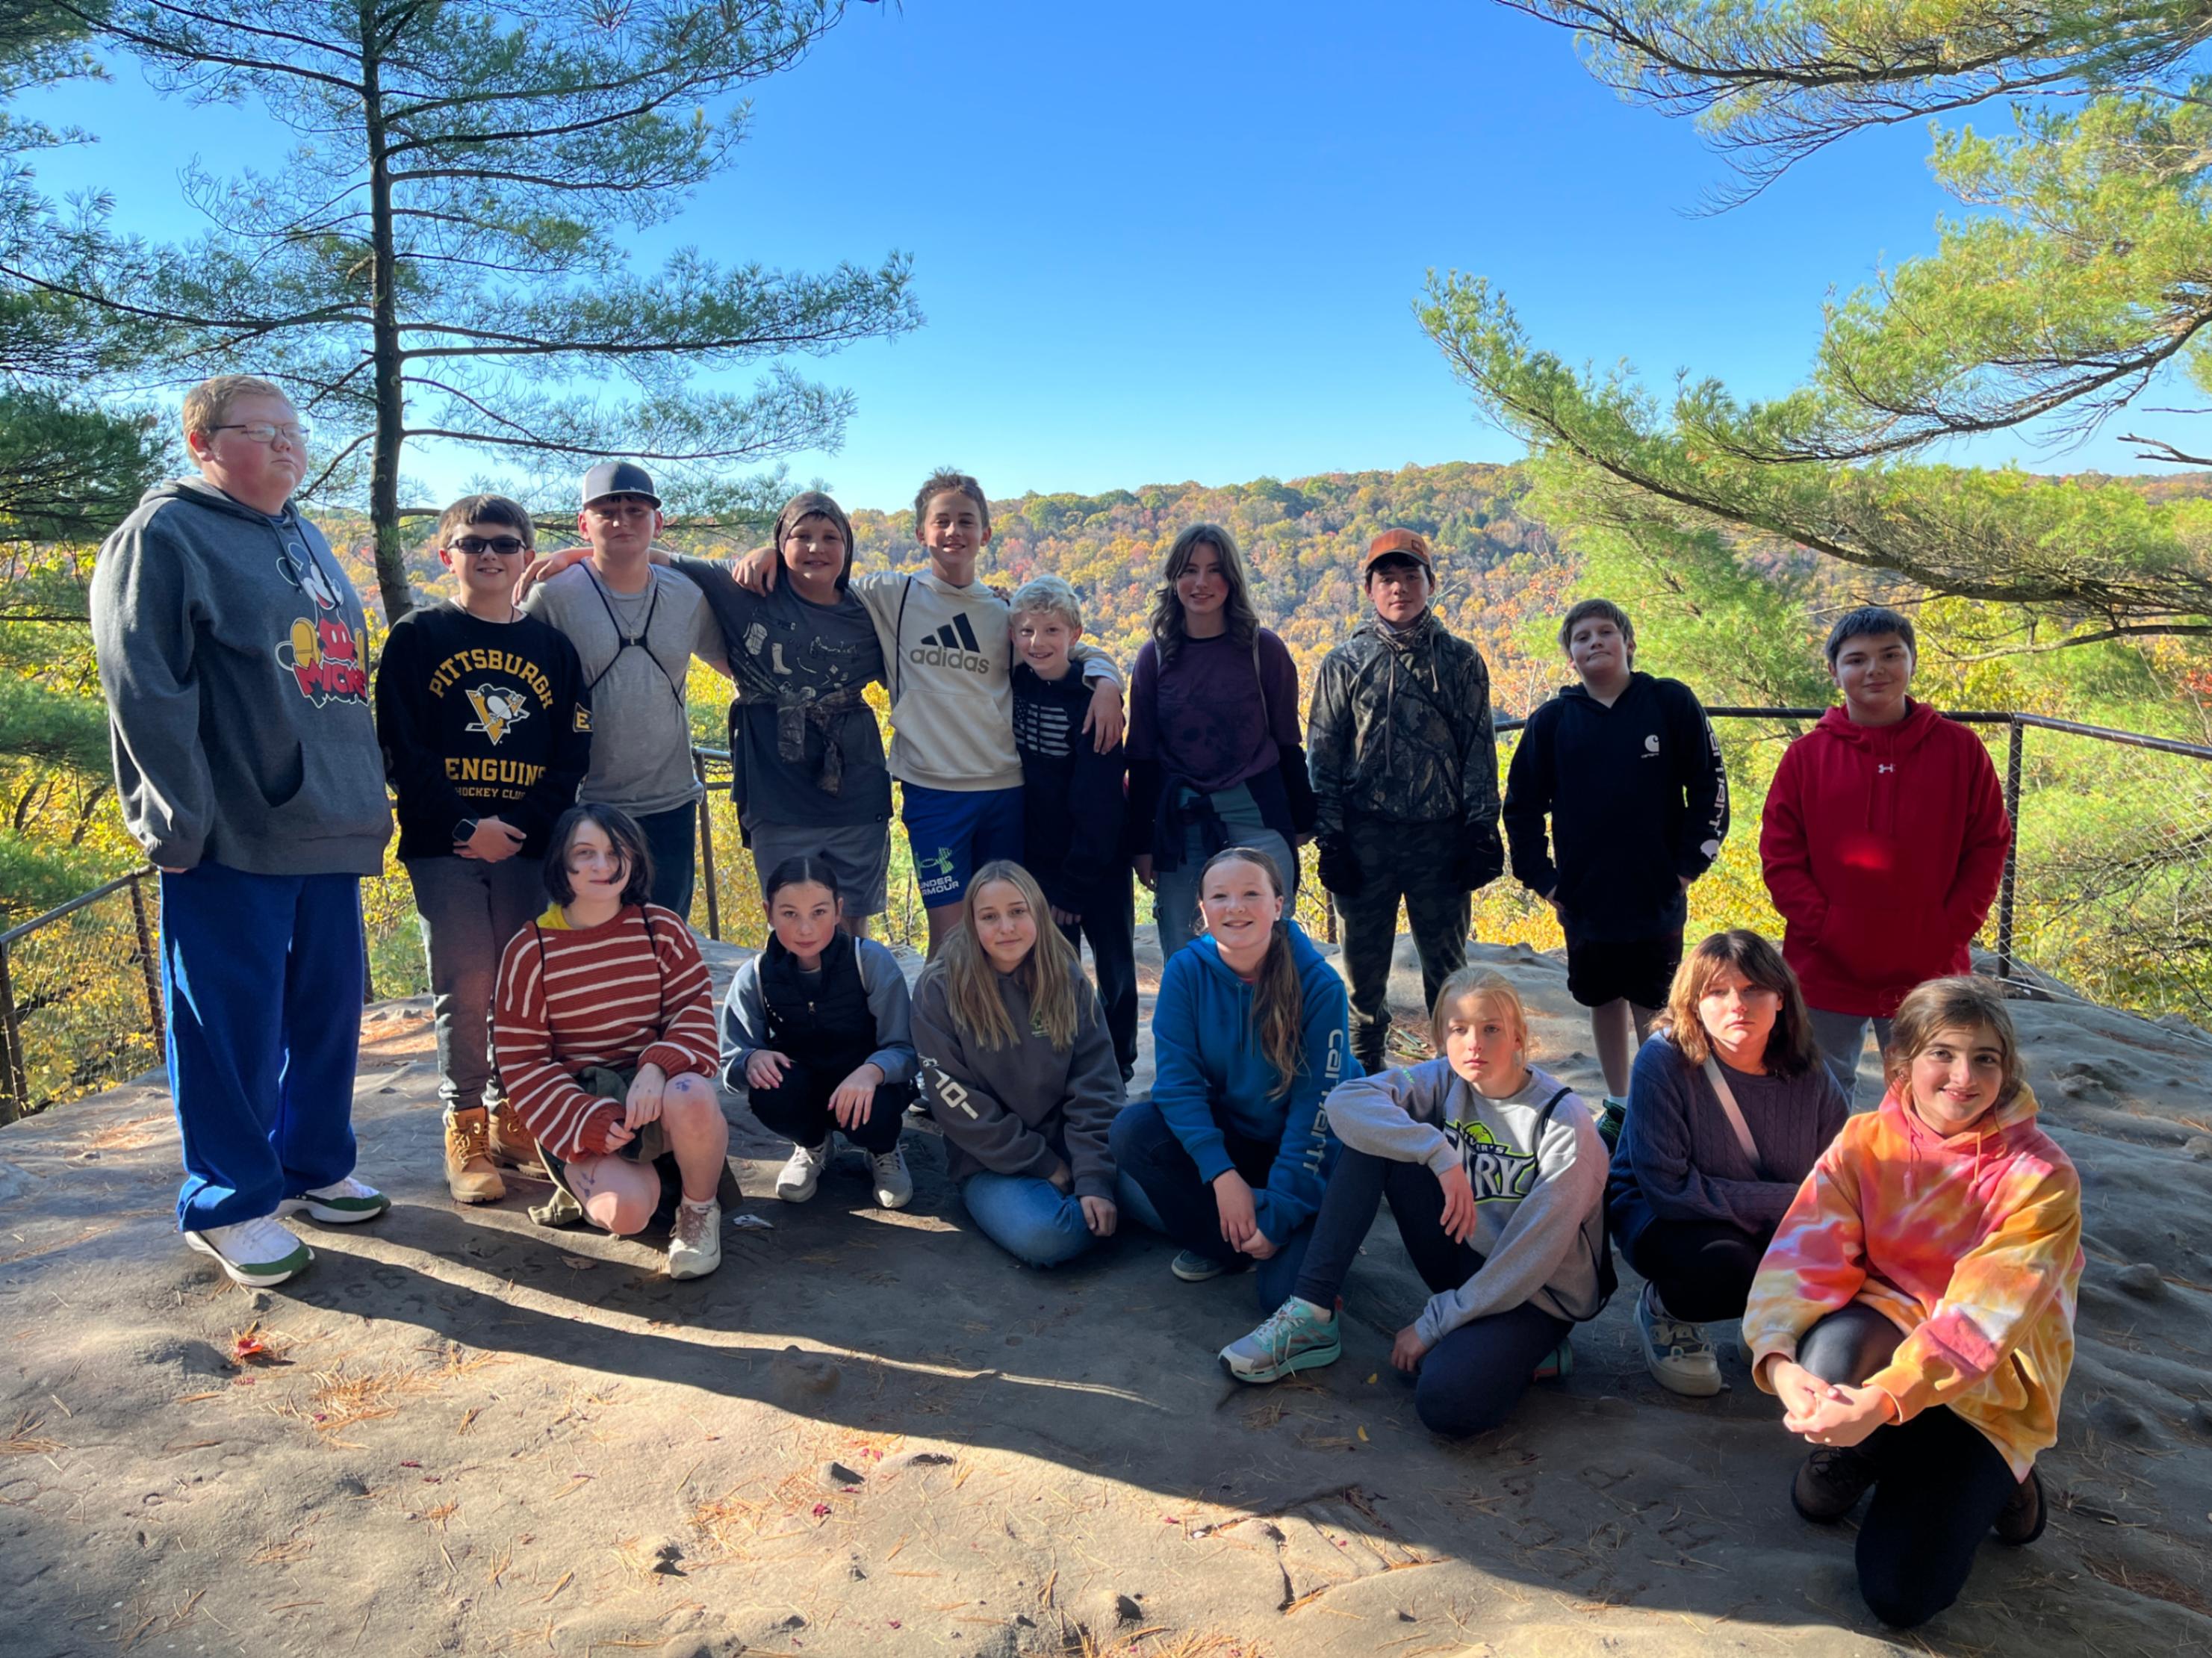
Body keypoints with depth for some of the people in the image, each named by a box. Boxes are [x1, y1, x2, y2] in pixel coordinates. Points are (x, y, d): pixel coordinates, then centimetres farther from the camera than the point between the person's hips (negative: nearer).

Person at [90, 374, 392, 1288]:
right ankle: (229, 1204, 15)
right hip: (235, 838, -7)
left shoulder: (306, 540, 19)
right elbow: (145, 691, -12)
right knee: (233, 1025, 1)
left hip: (328, 832, 7)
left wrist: (370, 795, 19)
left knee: (329, 1010, 13)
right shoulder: (164, 536, -5)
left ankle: (314, 1166, 29)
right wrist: (182, 822, -15)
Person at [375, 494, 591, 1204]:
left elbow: (573, 754, 5)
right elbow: (401, 748, -3)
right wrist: (464, 827, -12)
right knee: (465, 988, -4)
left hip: (528, 845, 2)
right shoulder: (416, 637, 4)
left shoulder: (552, 645, 10)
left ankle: (512, 1117, 19)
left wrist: (519, 824, -8)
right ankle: (466, 1131, 7)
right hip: (444, 845, -2)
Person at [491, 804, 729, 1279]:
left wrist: (657, 1066, -24)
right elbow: (521, 1062, -2)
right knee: (626, 1210, -29)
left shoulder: (662, 928, 0)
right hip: (578, 1111, -1)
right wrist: (591, 1124, -16)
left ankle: (698, 1211, -6)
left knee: (693, 1098, -37)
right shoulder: (529, 951, -3)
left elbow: (695, 1009, -3)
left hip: (654, 1090, 1)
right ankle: (592, 1179, 11)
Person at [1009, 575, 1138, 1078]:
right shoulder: (1015, 686, -3)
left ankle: (1117, 1064, 23)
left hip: (1100, 855, -4)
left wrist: (1077, 881, -18)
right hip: (1042, 855, 4)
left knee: (1114, 961, 9)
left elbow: (1098, 799, -18)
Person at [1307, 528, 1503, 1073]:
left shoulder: (1461, 660, 7)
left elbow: (1480, 749, 7)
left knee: (1446, 961, 7)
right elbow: (1322, 756, 4)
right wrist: (1330, 838, -3)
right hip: (1366, 837, 0)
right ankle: (1363, 1072, 20)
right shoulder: (1344, 664, 5)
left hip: (1441, 834, 0)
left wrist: (1483, 829, -1)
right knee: (1364, 962, 7)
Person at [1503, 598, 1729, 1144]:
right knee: (1605, 1003, 14)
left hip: (1657, 898, -2)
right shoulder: (1552, 720, 1)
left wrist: (1690, 863, -3)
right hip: (1584, 897, 2)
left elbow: (1709, 787, 0)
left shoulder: (1671, 703, -3)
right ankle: (1617, 1105, 29)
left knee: (1654, 1008, 6)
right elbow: (1522, 805, 7)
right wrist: (1540, 877, 2)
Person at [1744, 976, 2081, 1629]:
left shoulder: (2042, 1177, -17)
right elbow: (1804, 1254, -19)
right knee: (1836, 1343, -37)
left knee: (1902, 1592, -14)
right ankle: (1843, 1454, -2)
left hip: (1992, 1383, -2)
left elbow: (1985, 1314, -27)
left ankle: (1989, 1483, 15)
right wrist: (1780, 1358, -38)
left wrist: (1884, 1400, -41)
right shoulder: (1865, 1142, -9)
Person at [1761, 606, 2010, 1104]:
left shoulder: (1960, 749, 1)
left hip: (1929, 975, 0)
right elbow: (1779, 858, -2)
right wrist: (1826, 930, -12)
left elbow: (1990, 847, 2)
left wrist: (1951, 934, -7)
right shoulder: (1807, 755, -1)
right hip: (1826, 973, 0)